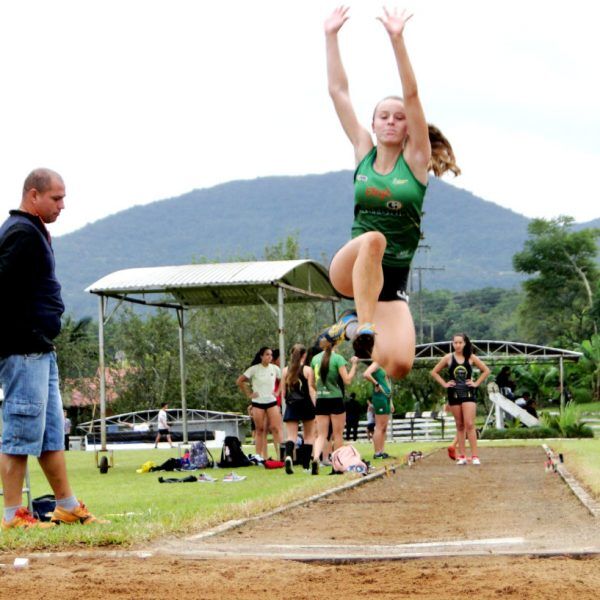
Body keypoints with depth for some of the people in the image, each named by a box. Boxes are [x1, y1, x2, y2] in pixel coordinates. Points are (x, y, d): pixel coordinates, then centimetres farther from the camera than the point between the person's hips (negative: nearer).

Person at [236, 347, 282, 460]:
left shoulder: (275, 368, 3)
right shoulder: (254, 369, -4)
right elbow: (239, 381, -1)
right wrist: (249, 394, -2)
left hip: (272, 402, 1)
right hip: (258, 402, -1)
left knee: (277, 428, -9)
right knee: (260, 430, 3)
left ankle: (280, 455, -11)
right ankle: (259, 457, 8)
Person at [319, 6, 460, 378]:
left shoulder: (415, 159, 1)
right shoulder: (363, 152, 7)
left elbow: (412, 95, -9)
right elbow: (338, 90, 5)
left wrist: (397, 40, -17)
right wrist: (331, 37, 1)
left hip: (392, 280, -1)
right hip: (348, 269, 1)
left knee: (399, 366, -24)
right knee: (373, 239, -37)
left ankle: (358, 321, 5)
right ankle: (363, 326, -32)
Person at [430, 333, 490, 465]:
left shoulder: (471, 358, 0)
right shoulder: (448, 358, 2)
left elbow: (486, 371, 8)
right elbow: (434, 372, 9)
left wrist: (476, 383, 0)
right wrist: (444, 384, 0)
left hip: (468, 394, -2)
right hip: (454, 394, 2)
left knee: (469, 425, -10)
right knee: (460, 425, 6)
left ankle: (474, 456, -12)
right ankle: (462, 456, 8)